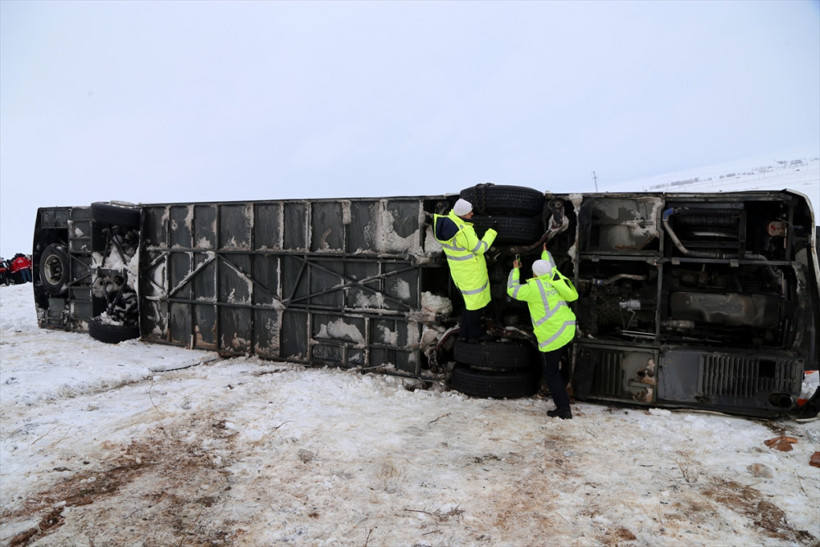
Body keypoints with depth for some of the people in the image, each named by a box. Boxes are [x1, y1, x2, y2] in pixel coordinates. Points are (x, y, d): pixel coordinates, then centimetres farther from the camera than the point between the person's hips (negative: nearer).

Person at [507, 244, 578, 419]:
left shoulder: (534, 286, -13)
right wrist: (545, 253, 47)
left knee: (550, 372, 3)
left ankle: (564, 409, 5)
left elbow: (512, 290, 1)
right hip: (568, 328, 7)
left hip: (553, 336, -7)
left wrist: (515, 270, 14)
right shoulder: (554, 278, 6)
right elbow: (551, 266, 29)